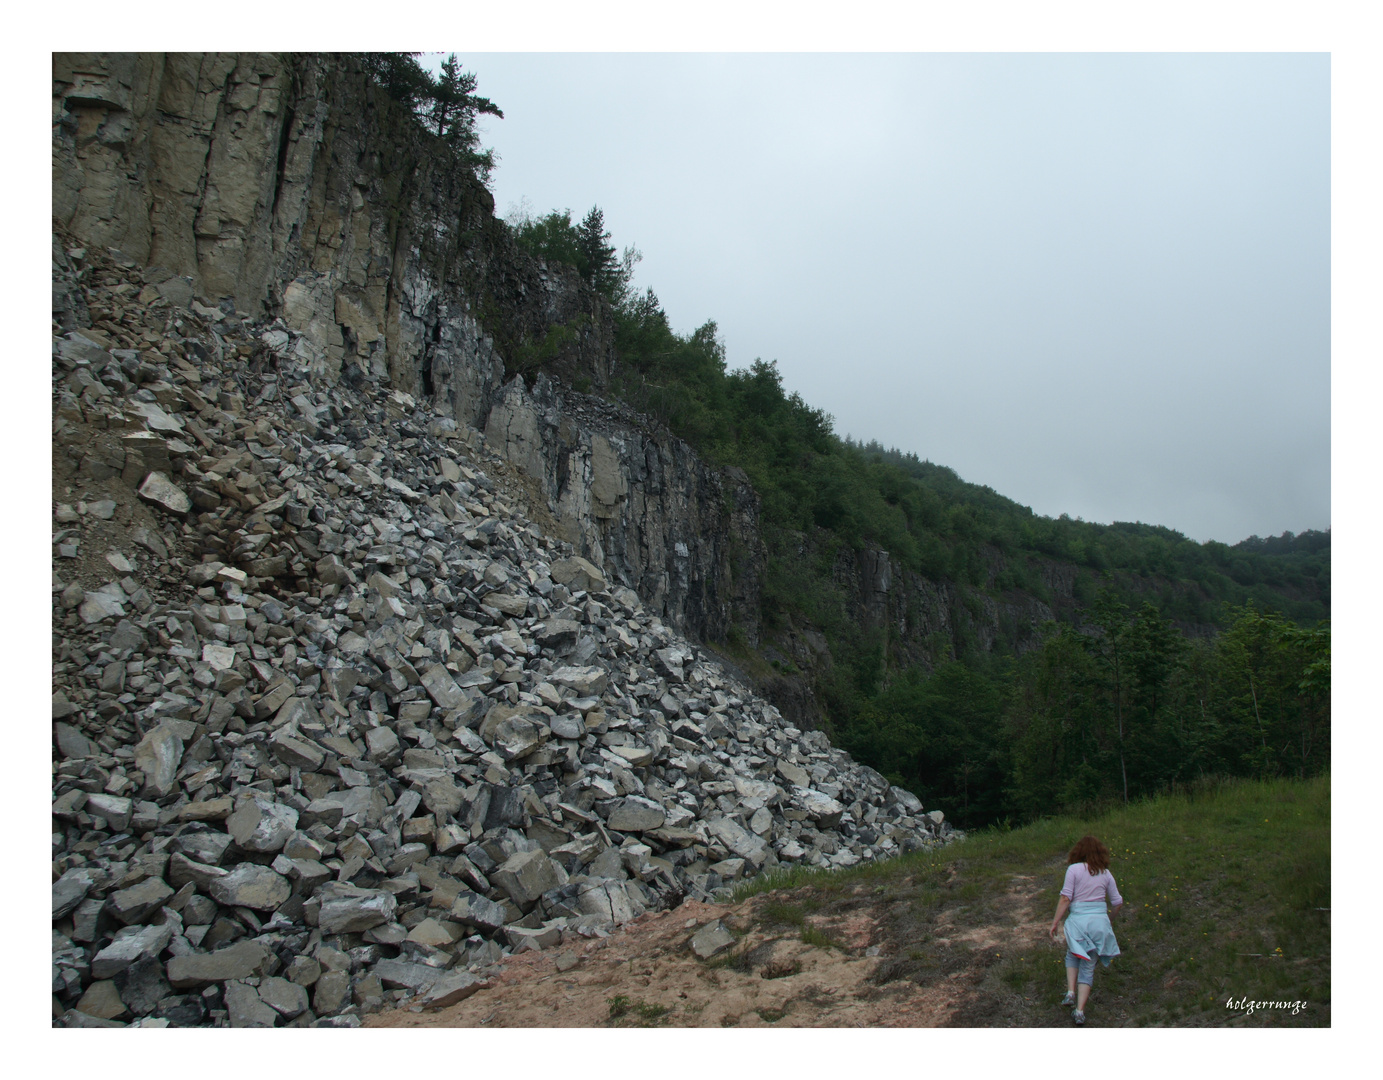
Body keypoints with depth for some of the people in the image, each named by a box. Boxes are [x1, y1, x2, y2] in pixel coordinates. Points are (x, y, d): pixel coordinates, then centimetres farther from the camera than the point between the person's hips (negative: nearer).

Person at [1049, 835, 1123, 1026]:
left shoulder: (1074, 869, -6)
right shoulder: (1105, 873, 5)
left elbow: (1065, 899, -11)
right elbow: (1118, 901, 9)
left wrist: (1055, 922, -4)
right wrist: (1111, 917, 30)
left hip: (1078, 921, -2)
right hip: (1101, 922, 2)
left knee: (1073, 956, 25)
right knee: (1088, 967, 11)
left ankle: (1071, 992, 8)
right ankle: (1080, 1010, 4)